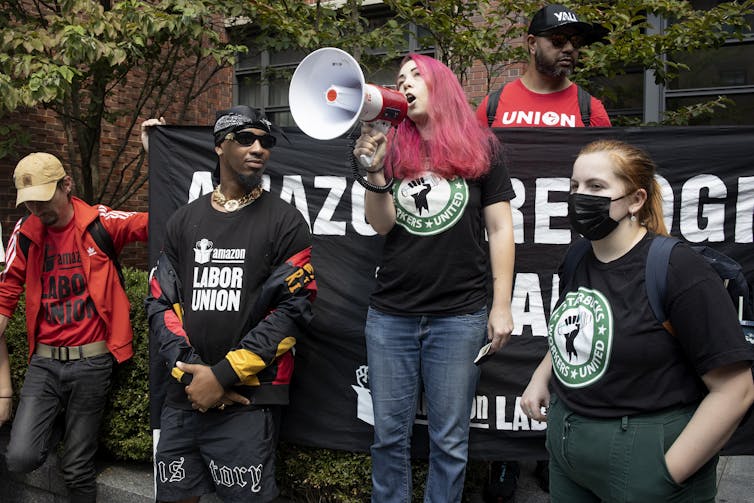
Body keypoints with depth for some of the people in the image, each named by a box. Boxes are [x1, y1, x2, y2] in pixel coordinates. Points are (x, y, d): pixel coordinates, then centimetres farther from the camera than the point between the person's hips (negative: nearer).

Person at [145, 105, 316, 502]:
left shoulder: (284, 222, -2)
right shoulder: (183, 222, 11)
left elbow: (293, 309, -9)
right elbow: (160, 303, 8)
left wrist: (223, 376, -12)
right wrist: (188, 370, -7)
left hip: (247, 402, -4)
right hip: (183, 396, 4)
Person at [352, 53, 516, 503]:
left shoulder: (481, 149, 2)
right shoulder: (393, 149, 8)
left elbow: (500, 230, 1)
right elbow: (382, 225, 1)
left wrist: (501, 306, -3)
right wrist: (374, 171, -14)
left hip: (459, 315, -2)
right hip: (390, 314, 2)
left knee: (450, 439, 8)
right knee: (390, 435, 11)